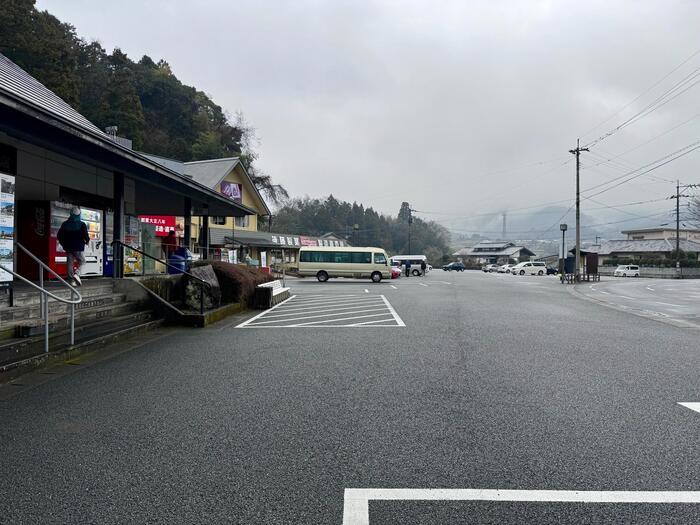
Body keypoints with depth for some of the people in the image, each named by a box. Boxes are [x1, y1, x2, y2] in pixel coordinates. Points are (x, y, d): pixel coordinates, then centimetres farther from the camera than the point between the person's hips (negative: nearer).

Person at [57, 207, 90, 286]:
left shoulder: (65, 224, 4)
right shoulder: (82, 224, -10)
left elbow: (59, 236, 8)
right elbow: (85, 235, -16)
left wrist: (64, 244, 19)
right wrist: (87, 241, 5)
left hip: (68, 247, 4)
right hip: (78, 247, -4)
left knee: (70, 263, 10)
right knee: (82, 261, 13)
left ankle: (72, 280, 10)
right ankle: (77, 273, -11)